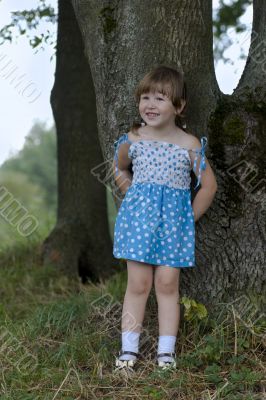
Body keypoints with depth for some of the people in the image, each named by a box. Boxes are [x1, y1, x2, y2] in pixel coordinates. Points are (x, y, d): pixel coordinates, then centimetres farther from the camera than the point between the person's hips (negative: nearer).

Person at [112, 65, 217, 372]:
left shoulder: (189, 145, -6)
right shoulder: (132, 140, -1)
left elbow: (208, 185, 2)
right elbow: (119, 169, 20)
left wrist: (189, 217, 3)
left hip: (174, 220, -1)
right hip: (138, 215, 1)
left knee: (167, 283, 1)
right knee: (138, 283, 1)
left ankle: (166, 350, 9)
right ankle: (129, 348, 8)